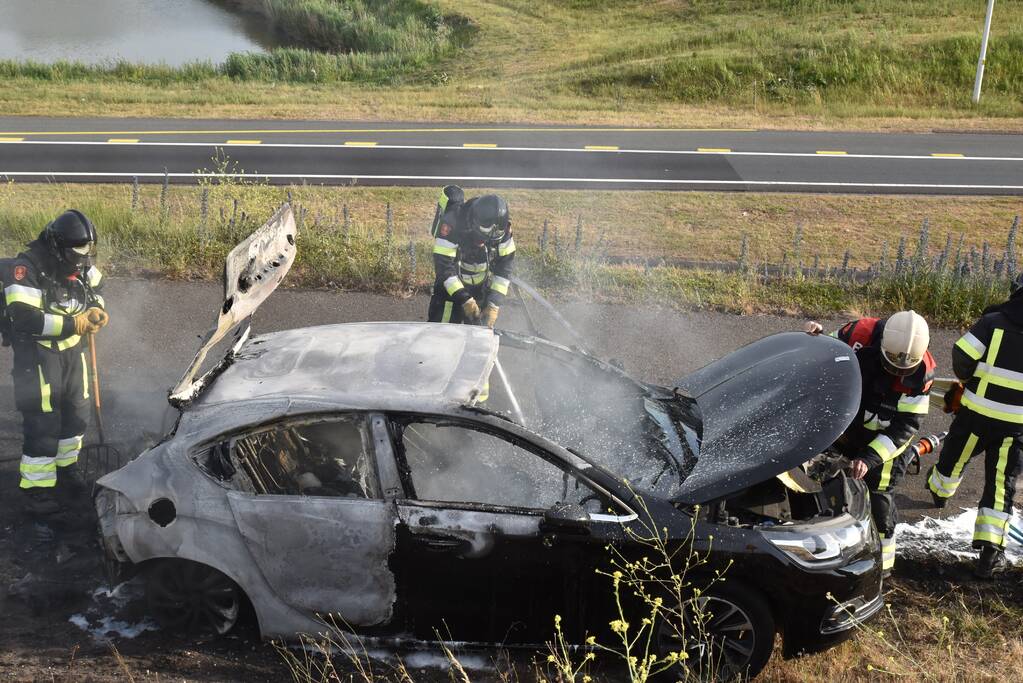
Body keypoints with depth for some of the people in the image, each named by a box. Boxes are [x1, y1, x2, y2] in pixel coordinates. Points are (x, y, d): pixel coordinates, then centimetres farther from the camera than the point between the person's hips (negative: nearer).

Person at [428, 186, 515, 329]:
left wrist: (494, 305, -19)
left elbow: (504, 266, -12)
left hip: (482, 287, 4)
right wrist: (465, 300, -32)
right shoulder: (452, 222, -30)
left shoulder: (502, 230, -18)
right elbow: (444, 266, -29)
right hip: (452, 285, -4)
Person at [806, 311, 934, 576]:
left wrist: (870, 458, -28)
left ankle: (882, 562, 13)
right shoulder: (860, 333, -24)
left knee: (878, 499, -6)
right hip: (842, 425, 3)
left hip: (885, 438, -3)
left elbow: (906, 425, -21)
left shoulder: (921, 371, -24)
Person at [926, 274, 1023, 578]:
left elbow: (962, 355, -16)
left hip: (978, 413, -1)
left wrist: (967, 377, 6)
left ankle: (939, 491, 55)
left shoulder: (993, 322, -12)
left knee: (954, 457, 26)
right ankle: (991, 550, 1)